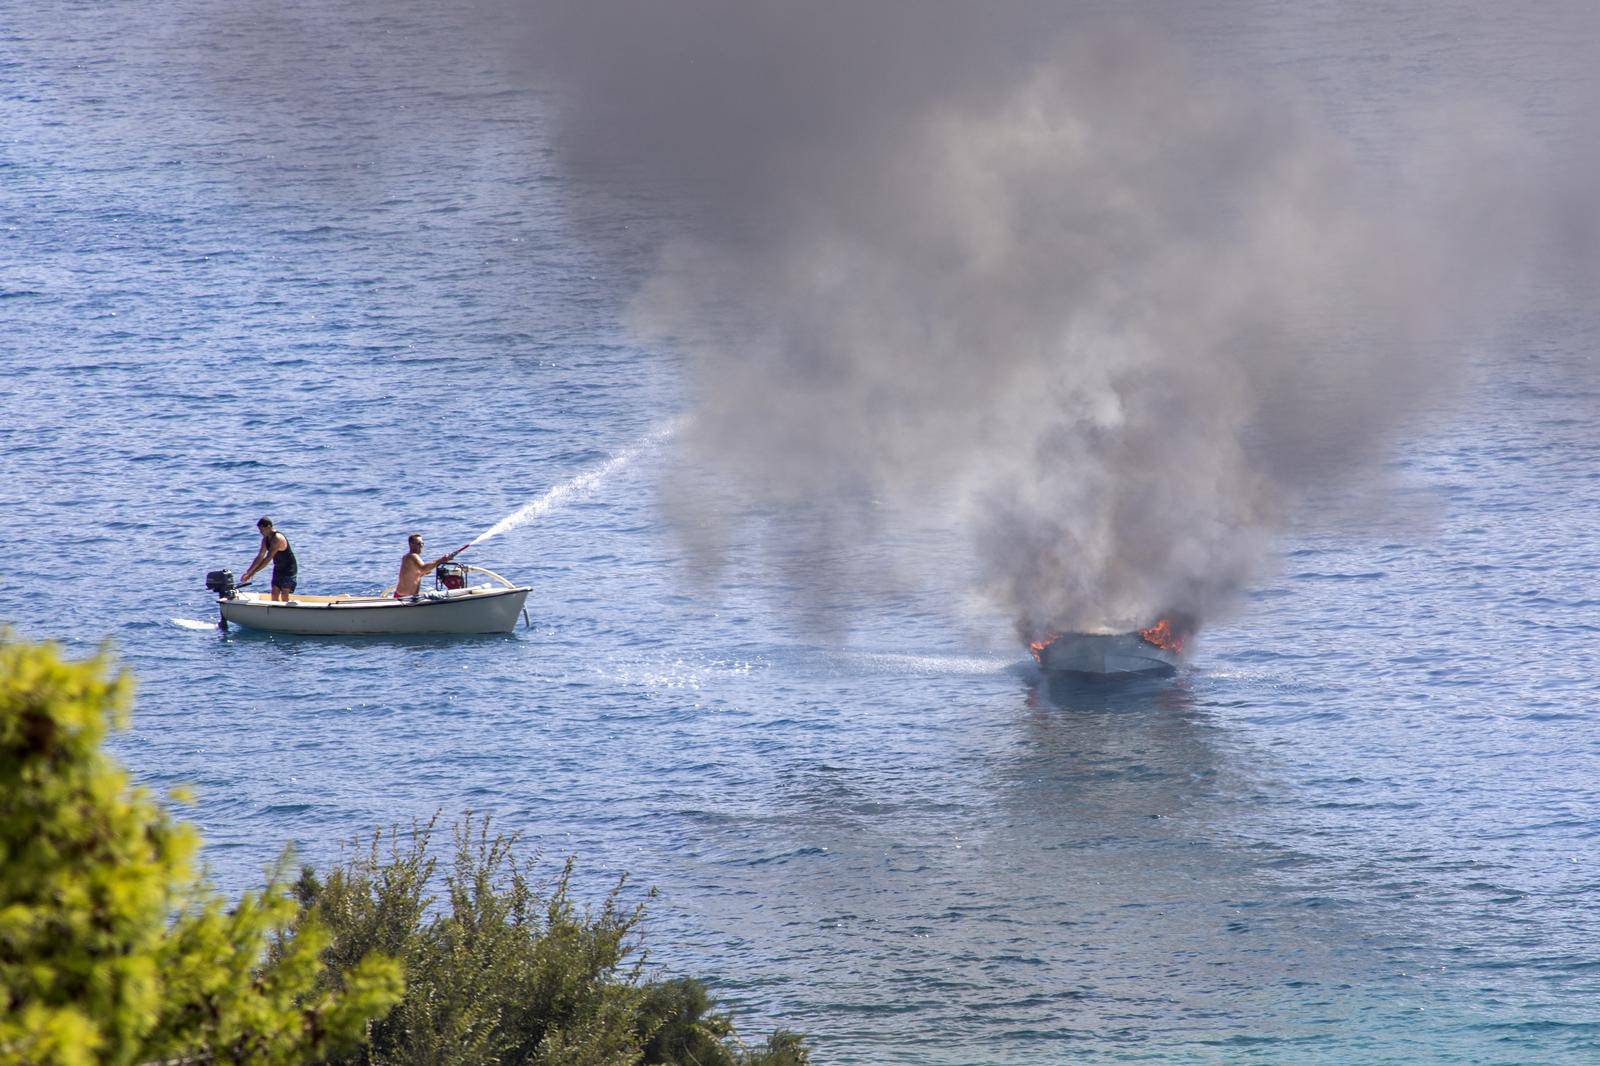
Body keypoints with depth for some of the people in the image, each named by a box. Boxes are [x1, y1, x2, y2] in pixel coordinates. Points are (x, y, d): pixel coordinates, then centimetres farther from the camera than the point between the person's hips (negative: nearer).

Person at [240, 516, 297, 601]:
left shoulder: (277, 539, -26)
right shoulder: (266, 539, 2)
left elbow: (268, 558, -27)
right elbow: (260, 557, 2)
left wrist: (253, 572, -24)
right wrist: (248, 572, -7)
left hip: (289, 569, -8)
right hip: (278, 569, 8)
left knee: (284, 597, -13)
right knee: (274, 595, 2)